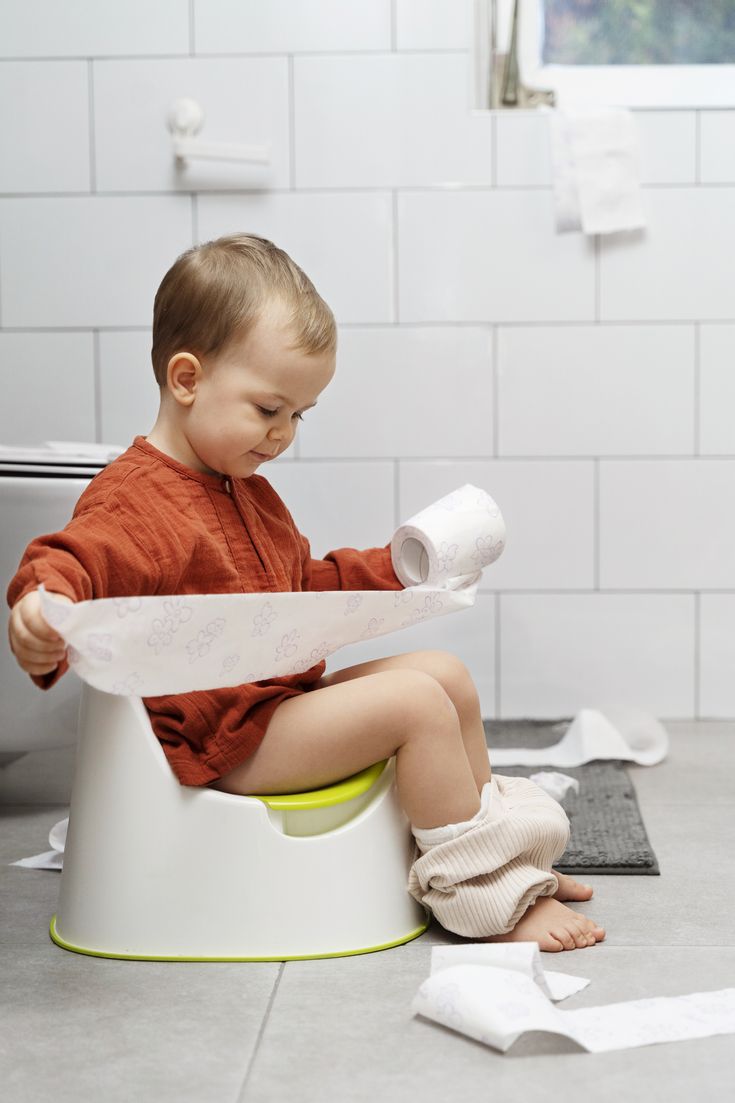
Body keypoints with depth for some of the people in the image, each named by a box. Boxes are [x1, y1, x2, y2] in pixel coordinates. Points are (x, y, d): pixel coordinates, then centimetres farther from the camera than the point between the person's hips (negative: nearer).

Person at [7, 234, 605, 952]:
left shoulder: (248, 494, 18)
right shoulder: (132, 501, -16)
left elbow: (302, 584, 30)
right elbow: (73, 560, -32)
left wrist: (395, 568, 26)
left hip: (285, 698, 11)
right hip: (223, 743, -11)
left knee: (445, 673, 9)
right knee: (416, 702, -19)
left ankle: (498, 842, 20)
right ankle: (488, 898, -9)